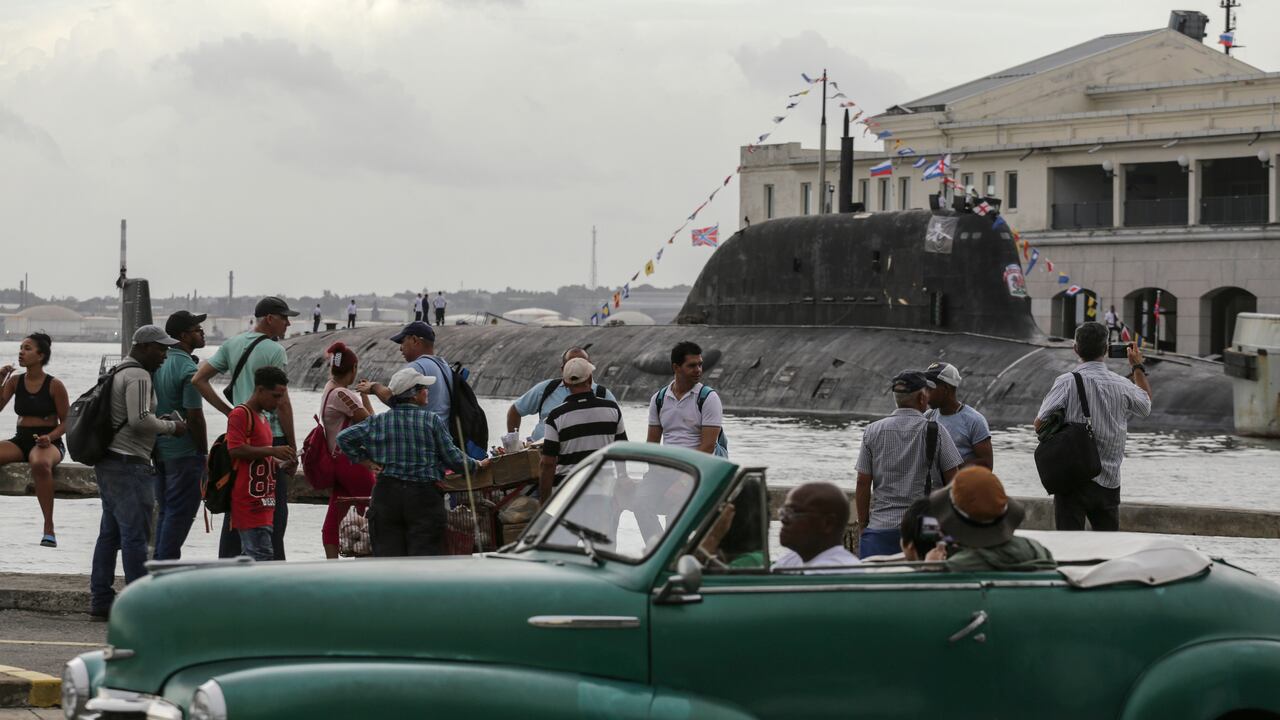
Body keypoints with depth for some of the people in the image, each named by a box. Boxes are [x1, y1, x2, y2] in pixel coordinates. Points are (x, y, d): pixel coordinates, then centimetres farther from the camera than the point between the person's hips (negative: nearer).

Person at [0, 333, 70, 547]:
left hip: (49, 441, -5)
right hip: (20, 439, 5)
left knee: (40, 464, -40)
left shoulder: (54, 385, -4)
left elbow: (66, 422, -1)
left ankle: (49, 527, -34)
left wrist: (50, 437, -19)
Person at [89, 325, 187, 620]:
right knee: (135, 534, -8)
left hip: (108, 463, 10)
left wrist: (160, 422, 16)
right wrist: (171, 427, -8)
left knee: (110, 533, 11)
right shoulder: (138, 376, -13)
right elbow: (140, 419, -22)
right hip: (129, 464, -10)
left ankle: (100, 601, 13)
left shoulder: (120, 373, 20)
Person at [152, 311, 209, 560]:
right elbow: (194, 417, -18)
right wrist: (204, 452, -8)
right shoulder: (188, 369, -16)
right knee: (180, 514, -3)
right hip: (184, 453, -8)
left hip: (159, 448, 8)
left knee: (165, 511, 15)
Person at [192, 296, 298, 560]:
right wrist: (293, 448, -7)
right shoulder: (273, 351, -11)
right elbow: (282, 403, -13)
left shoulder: (232, 345, 11)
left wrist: (229, 412, 11)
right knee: (274, 509, -2)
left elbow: (198, 380, 11)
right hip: (271, 438, -7)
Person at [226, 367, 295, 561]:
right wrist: (272, 451, -19)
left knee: (251, 556, 9)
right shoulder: (240, 414, -7)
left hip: (263, 503, 10)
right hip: (248, 501, -10)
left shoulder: (263, 419, 23)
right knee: (263, 554, -14)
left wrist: (279, 462, 15)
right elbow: (235, 449, -20)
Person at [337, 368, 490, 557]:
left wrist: (365, 460, 10)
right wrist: (477, 465, 16)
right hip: (425, 497, -2)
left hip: (387, 495, 2)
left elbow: (343, 438, 5)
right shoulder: (432, 421, -5)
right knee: (425, 551, -1)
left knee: (386, 552, 3)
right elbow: (452, 458, -2)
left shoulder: (378, 422, 4)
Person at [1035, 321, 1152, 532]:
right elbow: (1146, 406, 24)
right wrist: (1138, 368, 36)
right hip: (1109, 483, 4)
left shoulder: (1067, 382, -11)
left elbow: (1040, 424, -9)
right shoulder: (1123, 386, 2)